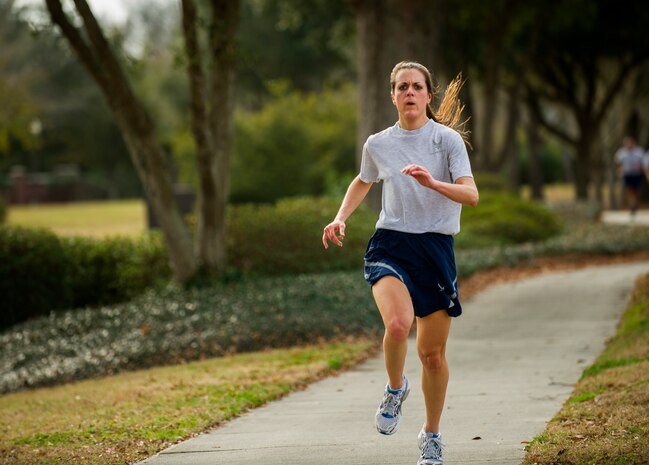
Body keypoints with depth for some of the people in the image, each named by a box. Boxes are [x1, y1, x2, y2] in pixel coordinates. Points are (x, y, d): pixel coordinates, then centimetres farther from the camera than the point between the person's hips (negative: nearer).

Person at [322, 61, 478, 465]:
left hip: (437, 249, -1)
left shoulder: (448, 139, -4)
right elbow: (363, 182, 28)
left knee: (433, 352, 4)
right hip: (390, 246, 1)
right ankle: (395, 388, 3)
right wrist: (341, 218, 13)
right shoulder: (378, 144, 6)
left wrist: (432, 183, -31)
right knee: (398, 324, -28)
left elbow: (471, 194, -15)